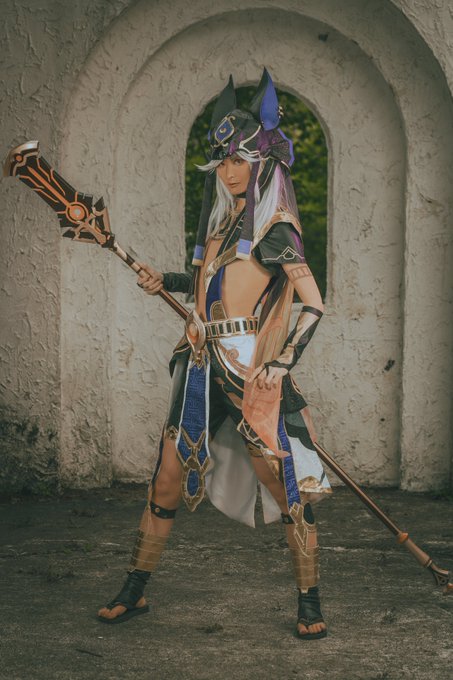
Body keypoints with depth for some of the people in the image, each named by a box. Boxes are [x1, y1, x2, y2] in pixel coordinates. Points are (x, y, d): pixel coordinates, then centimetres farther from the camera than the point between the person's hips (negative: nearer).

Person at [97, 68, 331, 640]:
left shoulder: (275, 227, -5)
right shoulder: (222, 222, 17)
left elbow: (313, 304, -11)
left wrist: (282, 361, -22)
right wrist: (167, 282, 15)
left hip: (252, 370, -7)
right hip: (203, 366, 7)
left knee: (286, 488, -4)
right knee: (166, 482, 9)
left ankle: (309, 605, 7)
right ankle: (134, 592, 20)